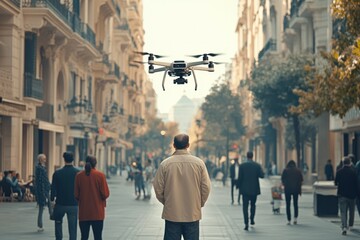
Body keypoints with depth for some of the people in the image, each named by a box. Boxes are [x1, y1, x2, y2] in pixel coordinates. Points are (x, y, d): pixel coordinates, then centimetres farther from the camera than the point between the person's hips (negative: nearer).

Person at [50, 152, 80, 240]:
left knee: (58, 221, 23)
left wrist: (52, 199, 9)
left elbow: (53, 189, -3)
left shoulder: (57, 173, -6)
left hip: (60, 203, 0)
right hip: (74, 204, 0)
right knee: (72, 226, 6)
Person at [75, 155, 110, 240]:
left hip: (83, 213, 2)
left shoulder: (79, 175, -1)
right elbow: (105, 194, -10)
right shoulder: (100, 175, -8)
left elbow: (76, 195, 1)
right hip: (97, 214, -2)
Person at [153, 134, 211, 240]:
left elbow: (158, 188, -2)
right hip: (193, 214, 0)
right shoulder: (199, 163, -5)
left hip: (171, 214, 0)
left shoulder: (165, 164, -6)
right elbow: (206, 187, -3)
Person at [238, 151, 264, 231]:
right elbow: (262, 175, -9)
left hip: (245, 189, -2)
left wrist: (240, 187, 7)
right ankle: (252, 220, 25)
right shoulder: (257, 165, -3)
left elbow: (240, 178, -5)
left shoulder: (242, 165, -5)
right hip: (254, 189, 2)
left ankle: (246, 224, -8)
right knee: (253, 204, 23)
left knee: (245, 206, 0)